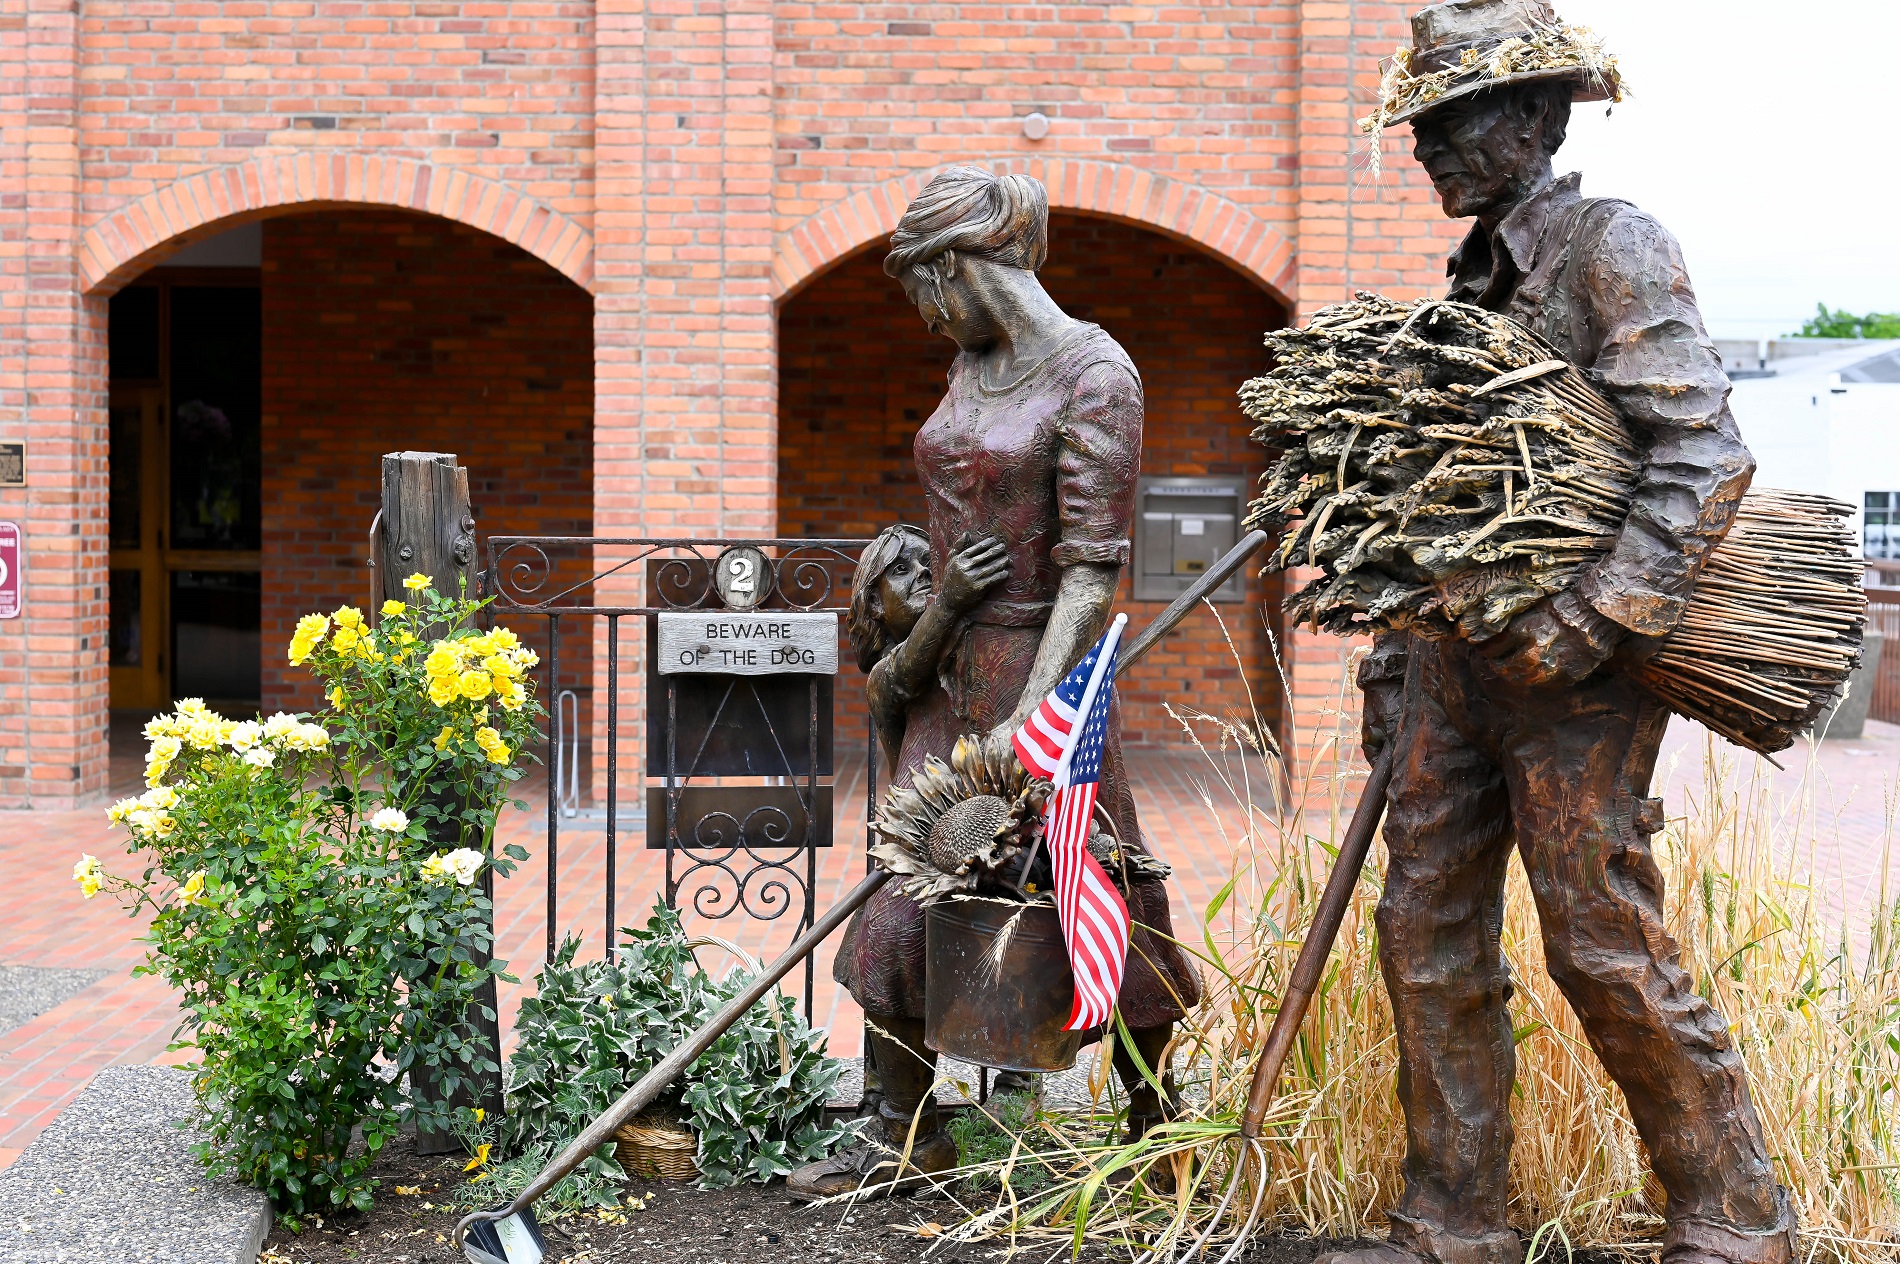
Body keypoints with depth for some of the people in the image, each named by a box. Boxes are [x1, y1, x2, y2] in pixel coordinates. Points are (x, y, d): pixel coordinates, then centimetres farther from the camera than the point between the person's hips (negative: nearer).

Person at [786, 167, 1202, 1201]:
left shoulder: (1094, 376, -13)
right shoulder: (972, 367, 11)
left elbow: (1093, 568, -18)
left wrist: (1029, 719, -24)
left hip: (1044, 669, -7)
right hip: (951, 678, 7)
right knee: (901, 908, 4)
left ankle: (1151, 1118, 24)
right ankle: (908, 1135, 17)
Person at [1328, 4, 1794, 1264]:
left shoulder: (1613, 246, -8)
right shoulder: (1477, 274, 17)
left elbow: (1708, 455, -18)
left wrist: (1594, 622, -24)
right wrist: (1396, 654, 19)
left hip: (1569, 675, -8)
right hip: (1459, 661, 8)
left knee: (1606, 948, -4)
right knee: (1429, 932, 7)